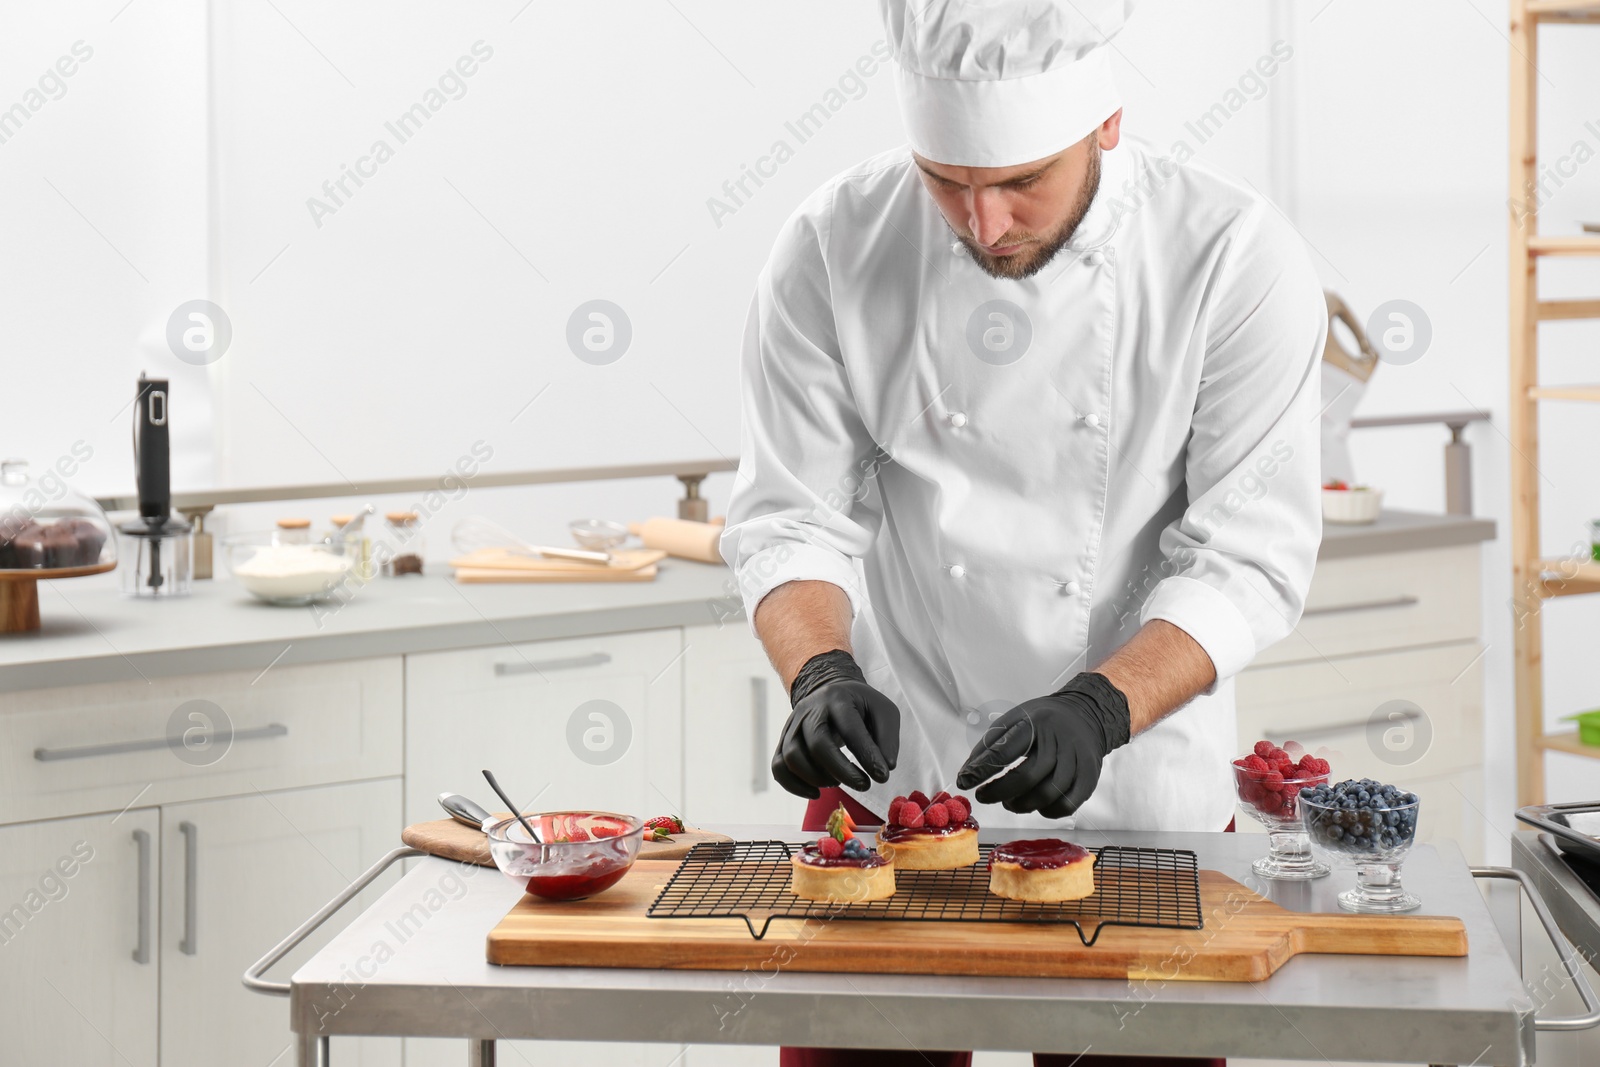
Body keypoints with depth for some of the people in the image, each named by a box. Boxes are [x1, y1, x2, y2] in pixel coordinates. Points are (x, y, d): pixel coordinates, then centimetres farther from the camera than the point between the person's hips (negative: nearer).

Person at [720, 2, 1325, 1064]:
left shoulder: (1238, 259, -15)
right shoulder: (834, 249, -11)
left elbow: (1247, 557, -15)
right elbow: (790, 519, -6)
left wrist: (1099, 707, -30)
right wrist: (822, 675, -25)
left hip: (1140, 804, -1)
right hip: (890, 780, 1)